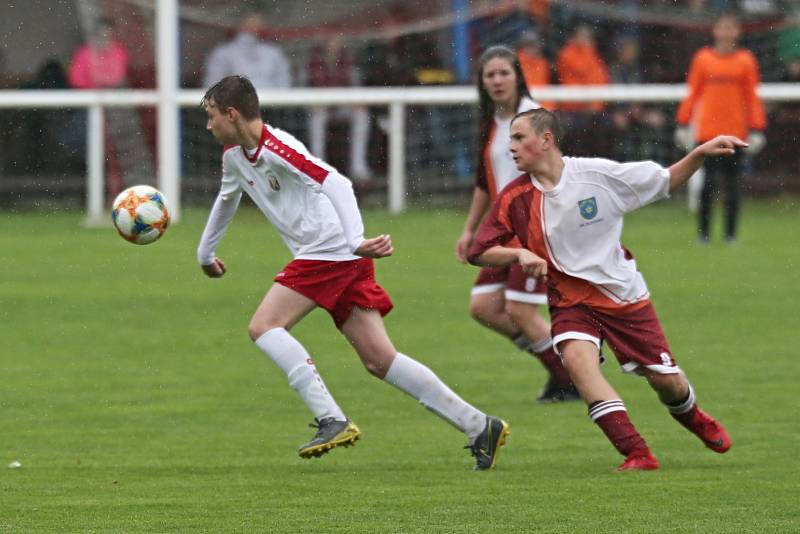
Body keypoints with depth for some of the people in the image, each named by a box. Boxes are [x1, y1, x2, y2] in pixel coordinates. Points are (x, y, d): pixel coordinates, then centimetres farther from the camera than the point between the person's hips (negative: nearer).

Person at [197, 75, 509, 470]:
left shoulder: (276, 148, -15)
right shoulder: (234, 155, 14)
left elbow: (337, 184, -26)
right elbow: (227, 199, 36)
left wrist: (356, 241, -36)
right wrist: (205, 252, 48)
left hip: (332, 251, -9)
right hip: (317, 256, 9)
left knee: (263, 326, -13)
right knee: (379, 360, 2)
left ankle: (332, 421, -17)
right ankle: (480, 427, 1)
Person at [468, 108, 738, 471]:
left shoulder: (597, 174, -14)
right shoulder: (516, 198, -9)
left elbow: (666, 182, -3)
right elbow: (480, 252, -6)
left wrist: (700, 155, -17)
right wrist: (519, 254, -24)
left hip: (623, 292, 0)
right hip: (571, 300, 0)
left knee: (667, 381, 5)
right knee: (576, 356, -31)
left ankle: (692, 417, 45)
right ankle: (637, 454, -30)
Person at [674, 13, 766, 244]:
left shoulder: (745, 61, 4)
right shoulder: (703, 59, 5)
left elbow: (752, 97, 5)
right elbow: (692, 94, 8)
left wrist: (756, 130, 0)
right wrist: (683, 124, 5)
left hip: (736, 132, 0)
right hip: (707, 132, 0)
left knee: (732, 184, 2)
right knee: (708, 181, -3)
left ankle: (731, 232, 10)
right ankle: (703, 232, 5)